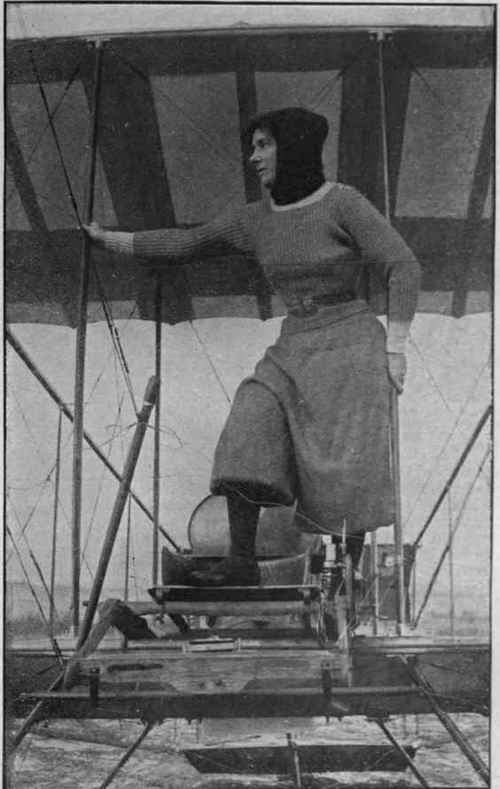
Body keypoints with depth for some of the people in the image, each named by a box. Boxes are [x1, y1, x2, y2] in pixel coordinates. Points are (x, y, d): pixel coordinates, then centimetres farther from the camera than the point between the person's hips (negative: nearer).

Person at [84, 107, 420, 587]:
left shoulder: (341, 203, -7)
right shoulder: (254, 219, 9)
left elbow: (403, 268, -8)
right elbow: (184, 244, 18)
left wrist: (394, 348, -12)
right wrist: (107, 239, 21)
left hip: (349, 344, -5)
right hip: (291, 348, 5)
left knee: (347, 469, -7)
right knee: (246, 436, -14)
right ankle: (241, 564, -13)